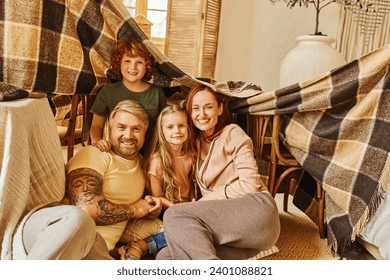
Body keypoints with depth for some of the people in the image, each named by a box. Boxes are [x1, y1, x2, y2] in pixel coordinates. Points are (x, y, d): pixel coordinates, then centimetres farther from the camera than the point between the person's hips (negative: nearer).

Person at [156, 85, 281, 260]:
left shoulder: (232, 133, 3)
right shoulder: (197, 143, 22)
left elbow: (250, 184, -6)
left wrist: (207, 200, -6)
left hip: (255, 209, -5)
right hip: (223, 217, 6)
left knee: (174, 215, -25)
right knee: (164, 257, -17)